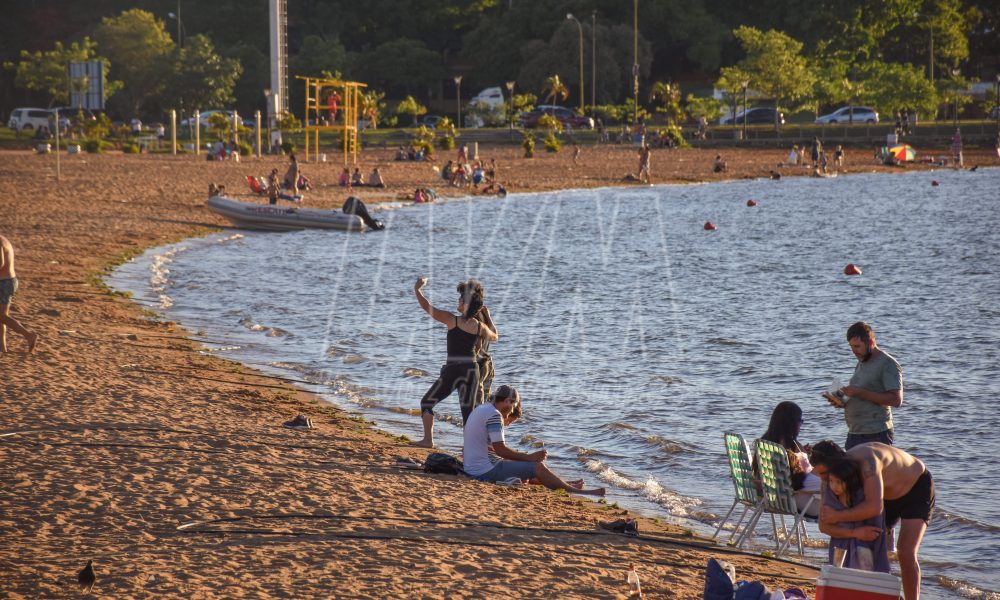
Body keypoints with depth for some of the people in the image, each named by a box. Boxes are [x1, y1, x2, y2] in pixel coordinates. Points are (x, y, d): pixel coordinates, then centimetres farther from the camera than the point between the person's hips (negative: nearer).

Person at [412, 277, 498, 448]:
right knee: (468, 410, 9)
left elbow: (427, 307, -6)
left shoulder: (452, 320, -11)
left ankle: (428, 439, 6)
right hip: (471, 370, 4)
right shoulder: (480, 327, 1)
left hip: (452, 370, -4)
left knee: (427, 402, 12)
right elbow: (494, 337, 23)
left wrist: (417, 290, 8)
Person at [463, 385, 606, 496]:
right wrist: (530, 457, -15)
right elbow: (500, 450, -21)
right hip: (486, 471, -10)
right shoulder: (494, 415, -18)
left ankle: (564, 485, 32)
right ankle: (574, 491, 1)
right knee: (537, 466, -7)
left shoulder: (479, 410, 14)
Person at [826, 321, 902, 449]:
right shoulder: (860, 364, 19)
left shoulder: (888, 364, -8)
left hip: (877, 435, -8)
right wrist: (843, 402, 3)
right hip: (854, 434, 8)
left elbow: (896, 400, -18)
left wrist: (859, 392, -19)